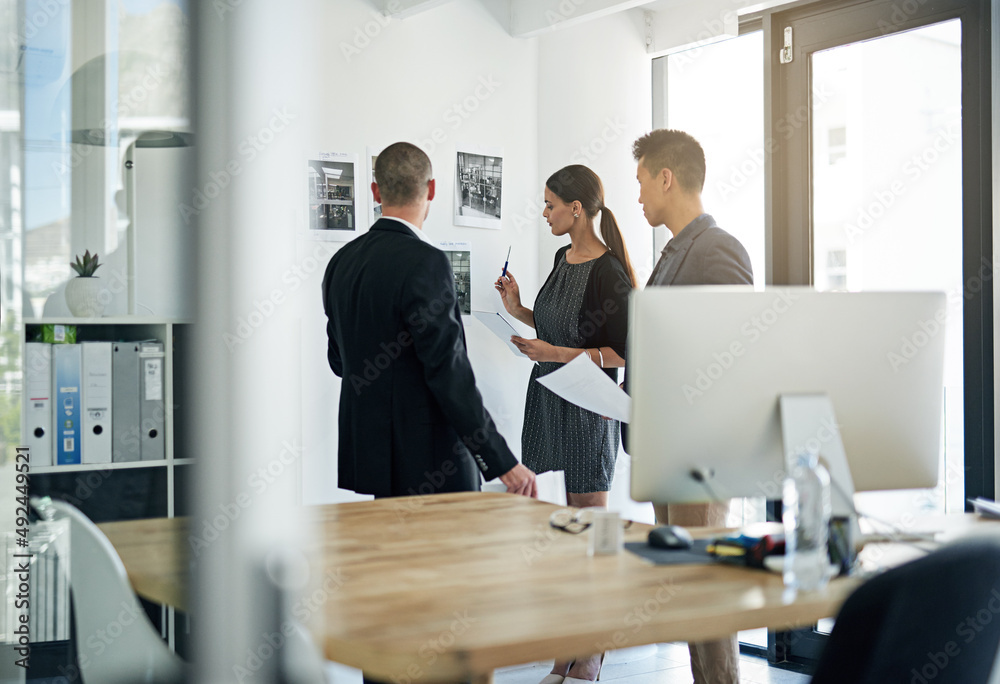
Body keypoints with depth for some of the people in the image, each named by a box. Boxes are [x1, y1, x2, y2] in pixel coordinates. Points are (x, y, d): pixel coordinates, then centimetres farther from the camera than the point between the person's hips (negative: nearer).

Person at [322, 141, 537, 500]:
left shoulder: (342, 260, 7)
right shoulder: (425, 262, -17)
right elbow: (448, 369, -21)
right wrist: (502, 461, -18)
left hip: (367, 453, 8)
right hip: (427, 462, -8)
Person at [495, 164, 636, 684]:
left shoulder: (608, 273, -15)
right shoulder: (563, 257, 11)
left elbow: (625, 353, -15)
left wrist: (557, 354, -20)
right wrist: (517, 310, 8)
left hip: (587, 408, -8)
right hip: (546, 401, 8)